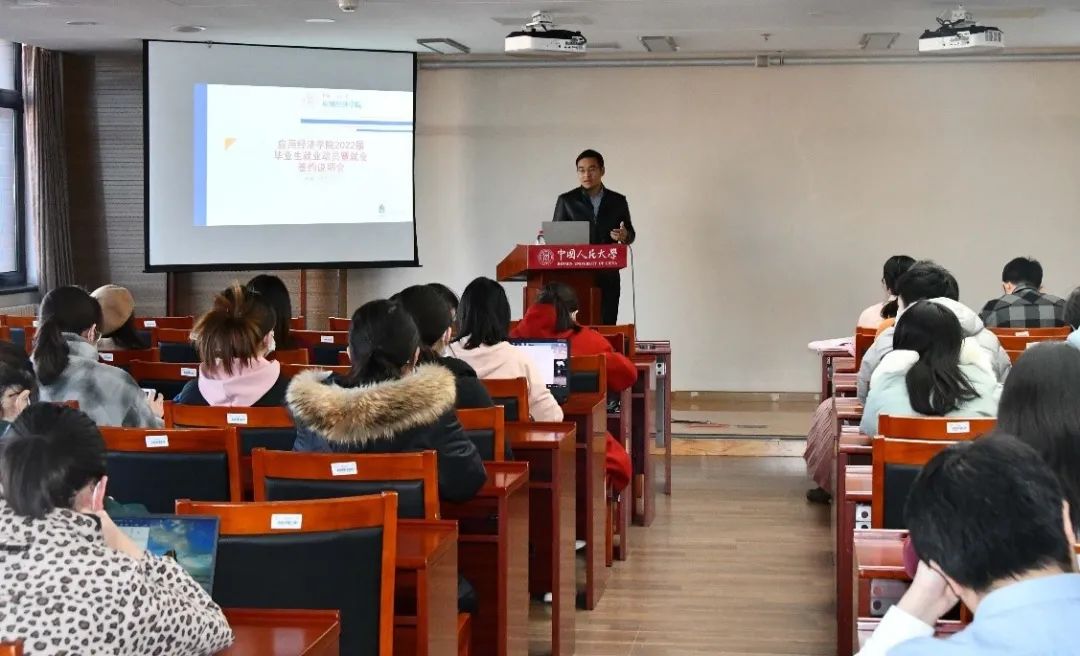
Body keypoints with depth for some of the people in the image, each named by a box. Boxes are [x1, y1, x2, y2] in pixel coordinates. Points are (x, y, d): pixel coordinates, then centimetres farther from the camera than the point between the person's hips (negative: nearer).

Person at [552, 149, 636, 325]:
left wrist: (624, 236, -9)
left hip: (608, 276, 2)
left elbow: (631, 234, 14)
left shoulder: (618, 201, 11)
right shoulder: (567, 201, 7)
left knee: (607, 326, -3)